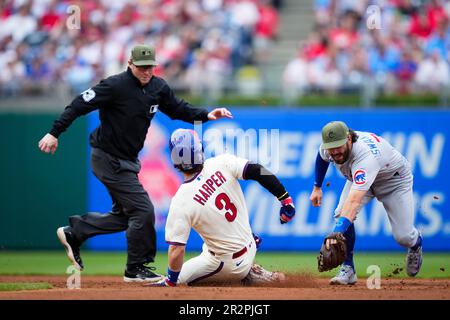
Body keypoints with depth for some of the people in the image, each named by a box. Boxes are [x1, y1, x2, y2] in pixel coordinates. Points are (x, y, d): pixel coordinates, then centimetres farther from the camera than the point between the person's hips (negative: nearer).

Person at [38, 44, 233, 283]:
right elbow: (80, 104, -19)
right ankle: (136, 270, 4)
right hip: (109, 160, -9)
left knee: (124, 214, 17)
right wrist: (54, 133, -23)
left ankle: (74, 232, 28)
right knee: (143, 211, -9)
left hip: (127, 161, 9)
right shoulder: (116, 86, -20)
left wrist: (206, 115, -2)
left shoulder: (158, 87, 2)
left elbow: (177, 109, 14)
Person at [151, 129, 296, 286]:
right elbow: (258, 171, -17)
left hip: (227, 264, -7)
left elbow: (177, 250, -22)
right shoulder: (221, 163, -15)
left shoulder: (181, 201, -23)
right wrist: (285, 199, -6)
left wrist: (169, 283, -9)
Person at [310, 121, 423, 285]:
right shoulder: (326, 148, -26)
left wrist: (337, 232, -69)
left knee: (403, 237, -12)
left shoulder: (365, 156, -48)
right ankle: (347, 269, -11)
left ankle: (416, 242, 27)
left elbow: (354, 200, -59)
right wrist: (317, 187, 8)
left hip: (395, 178, -6)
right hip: (360, 177, 6)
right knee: (342, 213, -22)